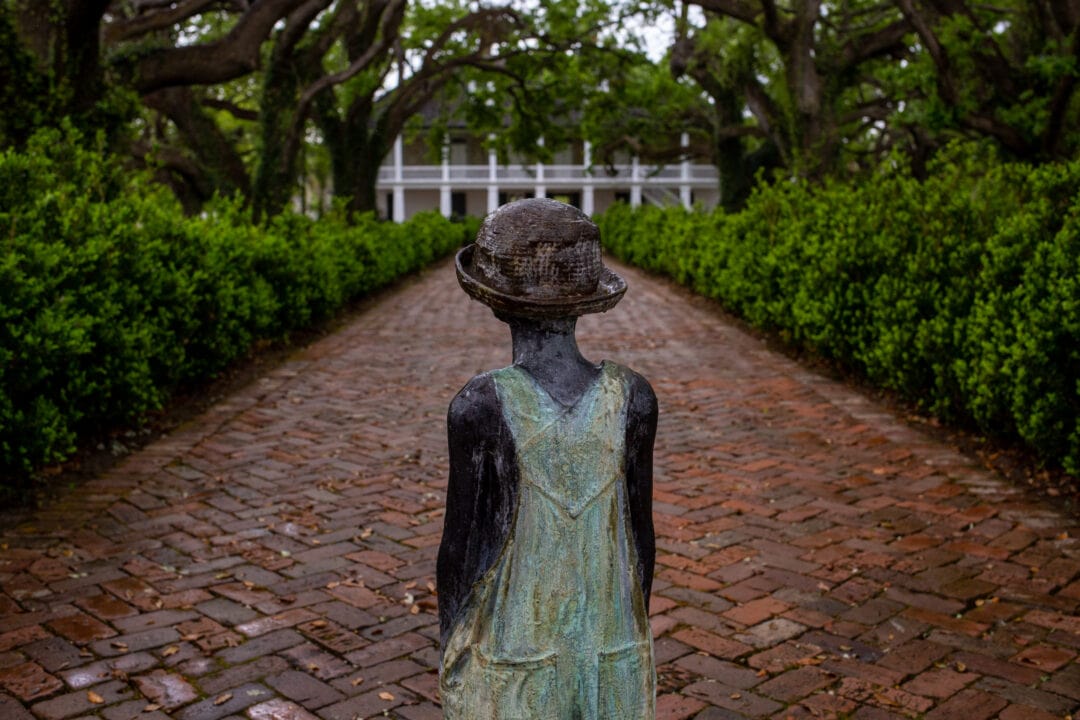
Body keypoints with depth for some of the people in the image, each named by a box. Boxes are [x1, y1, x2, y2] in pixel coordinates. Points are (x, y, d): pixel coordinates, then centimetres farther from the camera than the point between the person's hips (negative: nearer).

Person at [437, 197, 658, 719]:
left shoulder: (480, 407, -20)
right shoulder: (633, 398, -11)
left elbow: (458, 546, -11)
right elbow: (641, 534, -2)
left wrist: (448, 649, 4)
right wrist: (633, 636, 13)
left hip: (508, 675, -2)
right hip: (614, 667, 3)